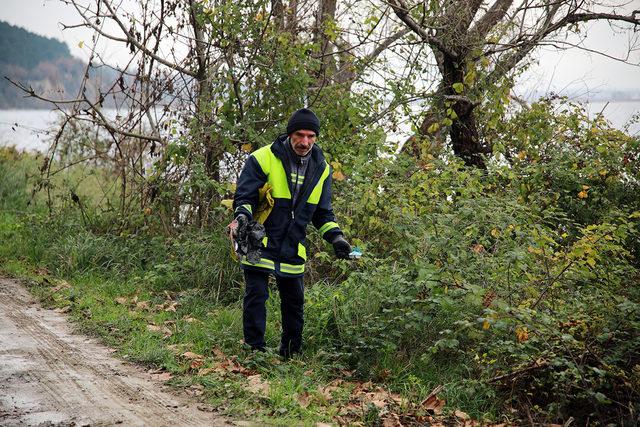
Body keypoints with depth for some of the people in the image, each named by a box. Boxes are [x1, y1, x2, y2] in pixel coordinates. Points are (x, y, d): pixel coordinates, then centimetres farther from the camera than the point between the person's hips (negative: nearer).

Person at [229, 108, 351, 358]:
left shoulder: (321, 169, 6)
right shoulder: (263, 159, -11)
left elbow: (323, 213, 14)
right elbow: (244, 196, -10)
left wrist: (336, 237, 0)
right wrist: (242, 217, -30)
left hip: (293, 249, 5)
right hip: (259, 244, -4)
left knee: (294, 302, 12)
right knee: (256, 296, -7)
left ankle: (291, 354, 26)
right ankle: (255, 351, 3)